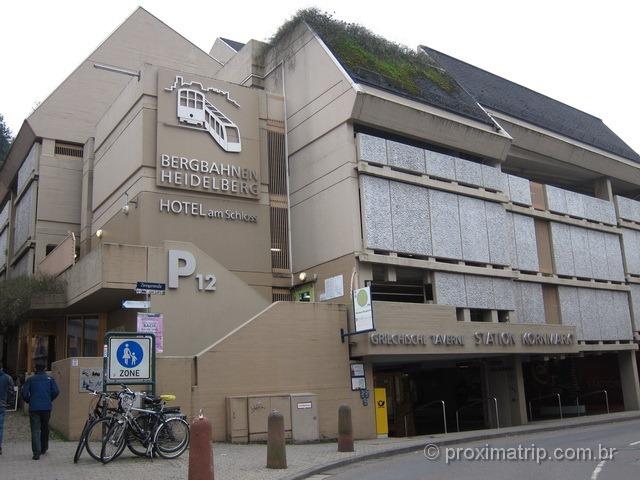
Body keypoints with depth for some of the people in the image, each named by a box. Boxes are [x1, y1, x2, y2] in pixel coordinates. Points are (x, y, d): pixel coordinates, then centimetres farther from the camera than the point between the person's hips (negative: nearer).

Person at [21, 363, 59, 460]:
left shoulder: (30, 379, 4)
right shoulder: (49, 379, 5)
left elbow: (24, 393, -4)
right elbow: (56, 391, -6)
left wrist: (29, 401, 14)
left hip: (34, 408, -1)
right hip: (46, 407, 1)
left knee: (35, 430, -1)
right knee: (45, 428, 18)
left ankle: (36, 453, -9)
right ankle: (44, 449, 29)